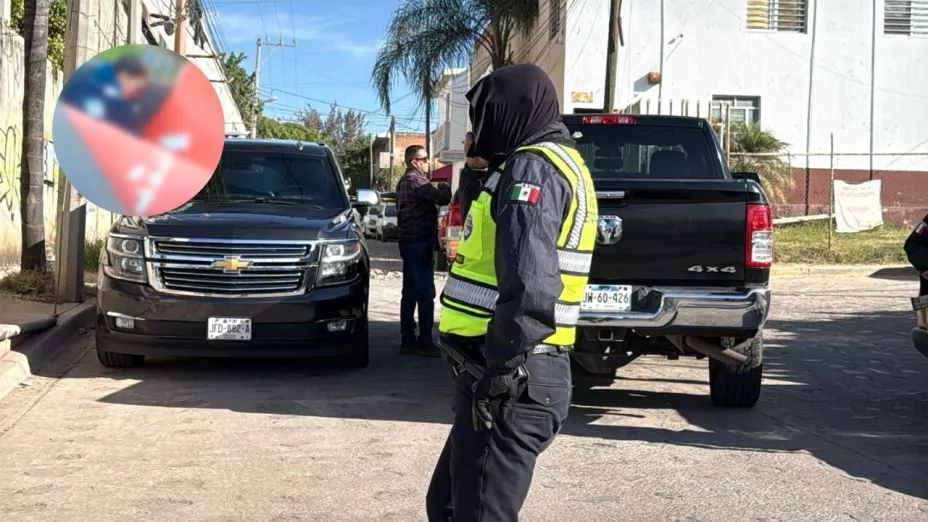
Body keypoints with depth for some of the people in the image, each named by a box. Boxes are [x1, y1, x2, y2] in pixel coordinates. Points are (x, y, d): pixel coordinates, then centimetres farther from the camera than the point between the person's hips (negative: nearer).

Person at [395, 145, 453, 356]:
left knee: (410, 293, 10)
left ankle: (408, 340, 12)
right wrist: (444, 188, -1)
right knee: (426, 295, -8)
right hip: (420, 243, -10)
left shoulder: (404, 181, 19)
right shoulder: (415, 180, -14)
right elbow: (442, 198, -20)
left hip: (408, 242, 10)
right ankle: (425, 342, -8)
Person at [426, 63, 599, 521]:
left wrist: (501, 370, -21)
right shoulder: (556, 164, 21)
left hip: (511, 383, -10)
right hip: (522, 373, 10)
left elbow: (530, 286, -27)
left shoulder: (532, 168, -13)